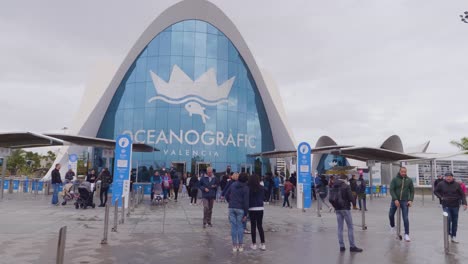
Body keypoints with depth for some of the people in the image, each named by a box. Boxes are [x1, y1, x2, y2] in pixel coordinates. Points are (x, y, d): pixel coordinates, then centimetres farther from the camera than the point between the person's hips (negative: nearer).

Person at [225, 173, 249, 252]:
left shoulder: (233, 185, 6)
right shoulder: (245, 188, -7)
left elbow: (227, 195, 11)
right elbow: (246, 201, -9)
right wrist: (245, 214, -7)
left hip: (231, 208, 3)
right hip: (240, 209, -3)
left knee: (233, 226, 6)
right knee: (240, 226, 6)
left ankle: (234, 245, 10)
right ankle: (240, 246, 11)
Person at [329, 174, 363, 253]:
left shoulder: (333, 187, 7)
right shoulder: (346, 186, -10)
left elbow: (330, 199, 6)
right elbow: (351, 198, -13)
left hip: (337, 209, 6)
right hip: (345, 209, -5)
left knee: (340, 228, 9)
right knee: (350, 227, 3)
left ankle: (341, 246, 11)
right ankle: (352, 246, 5)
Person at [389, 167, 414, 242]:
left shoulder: (409, 180, 0)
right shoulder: (395, 179, -5)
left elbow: (412, 191, 5)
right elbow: (391, 190, -8)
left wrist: (410, 200, -7)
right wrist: (395, 199, -18)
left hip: (405, 201, -1)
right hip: (395, 200, 1)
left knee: (405, 218, -6)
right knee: (391, 215, 11)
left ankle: (407, 234, 2)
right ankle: (392, 226, 40)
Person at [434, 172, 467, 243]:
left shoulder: (457, 184, -3)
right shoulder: (441, 184, -4)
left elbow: (462, 194, 0)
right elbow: (436, 191, 9)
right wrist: (441, 197, -5)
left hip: (455, 206, 2)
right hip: (446, 206, -2)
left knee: (455, 221, 9)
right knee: (448, 219, -16)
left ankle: (454, 236, 22)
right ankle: (448, 233, 5)